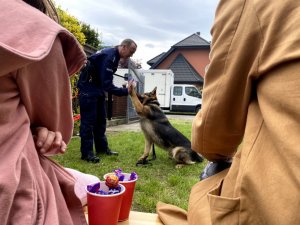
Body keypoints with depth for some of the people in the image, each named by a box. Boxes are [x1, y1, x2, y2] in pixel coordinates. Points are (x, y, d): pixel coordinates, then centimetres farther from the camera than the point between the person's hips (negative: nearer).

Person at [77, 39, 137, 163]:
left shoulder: (114, 55, 8)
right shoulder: (109, 56, -23)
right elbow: (107, 84, -28)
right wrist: (125, 91, -28)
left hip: (98, 89, 10)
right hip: (88, 89, -10)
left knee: (101, 119, 12)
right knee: (88, 121, -7)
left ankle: (102, 147, 21)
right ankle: (86, 152, 0)